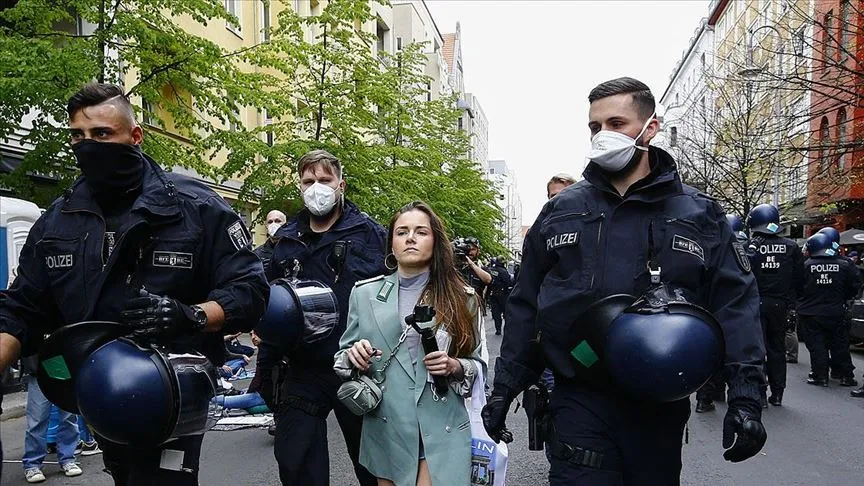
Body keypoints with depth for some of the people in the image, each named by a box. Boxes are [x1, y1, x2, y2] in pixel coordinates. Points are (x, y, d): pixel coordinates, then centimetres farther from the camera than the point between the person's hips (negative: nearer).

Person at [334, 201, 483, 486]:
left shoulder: (462, 299, 0)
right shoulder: (365, 293, 3)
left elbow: (477, 365, 6)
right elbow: (343, 356, 9)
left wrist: (455, 366, -14)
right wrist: (353, 356, -13)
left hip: (441, 432, -1)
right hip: (386, 431, 2)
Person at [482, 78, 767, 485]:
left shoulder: (699, 215, 2)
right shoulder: (560, 211, 3)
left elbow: (734, 304, -1)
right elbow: (526, 304, 6)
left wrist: (745, 396, -10)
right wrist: (504, 387, 5)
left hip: (661, 405, 1)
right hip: (580, 401, -1)